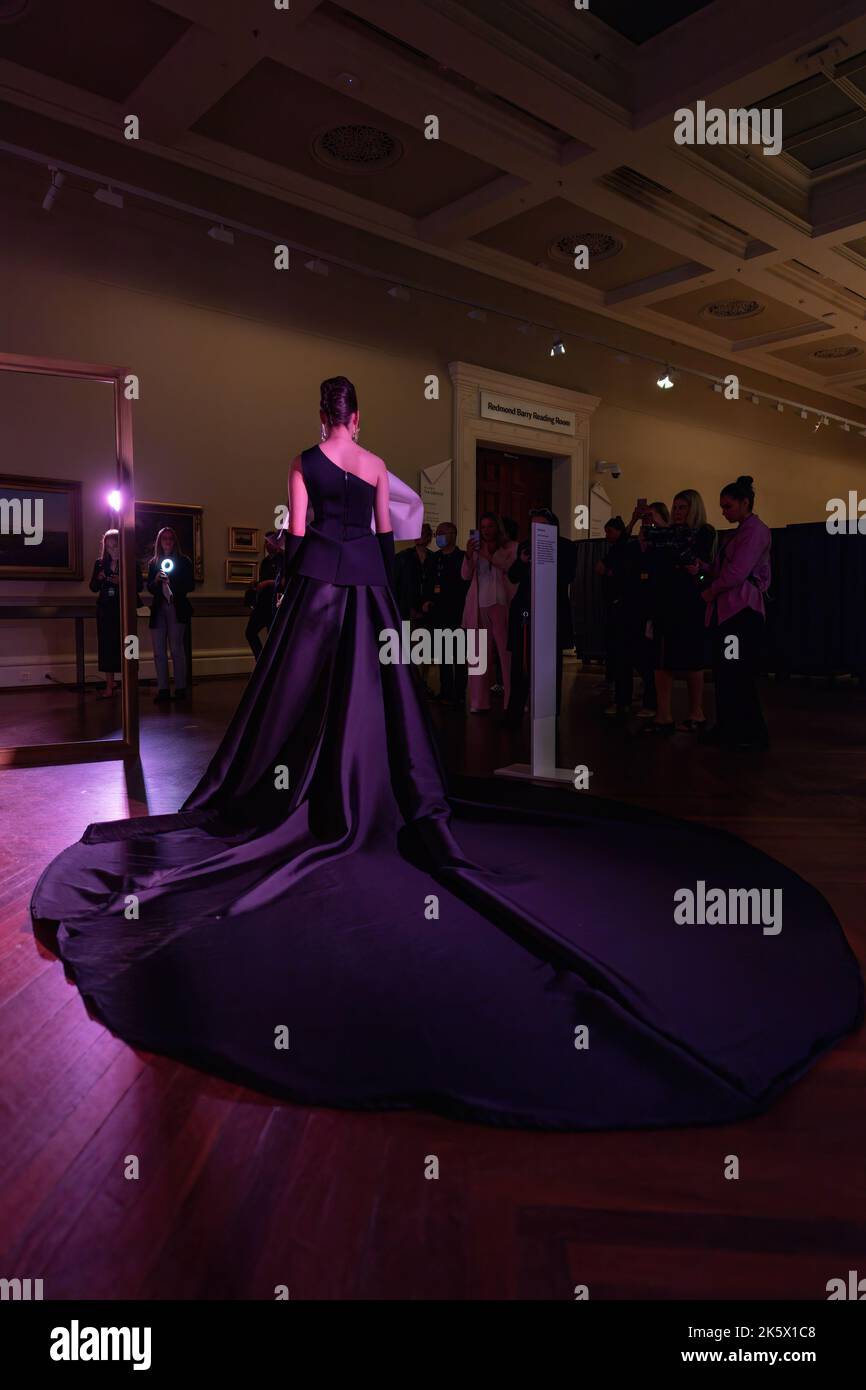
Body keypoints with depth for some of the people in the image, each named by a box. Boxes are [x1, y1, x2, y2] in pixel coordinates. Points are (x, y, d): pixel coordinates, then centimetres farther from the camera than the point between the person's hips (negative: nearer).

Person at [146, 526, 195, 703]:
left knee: (176, 650, -7)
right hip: (158, 609, 4)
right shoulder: (153, 563, 14)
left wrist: (172, 582, -12)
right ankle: (163, 689, 4)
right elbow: (150, 587, 13)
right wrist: (156, 580, -7)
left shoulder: (183, 561, 6)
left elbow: (191, 585, 2)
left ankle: (180, 688, -2)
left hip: (176, 609, -3)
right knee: (159, 652, 1)